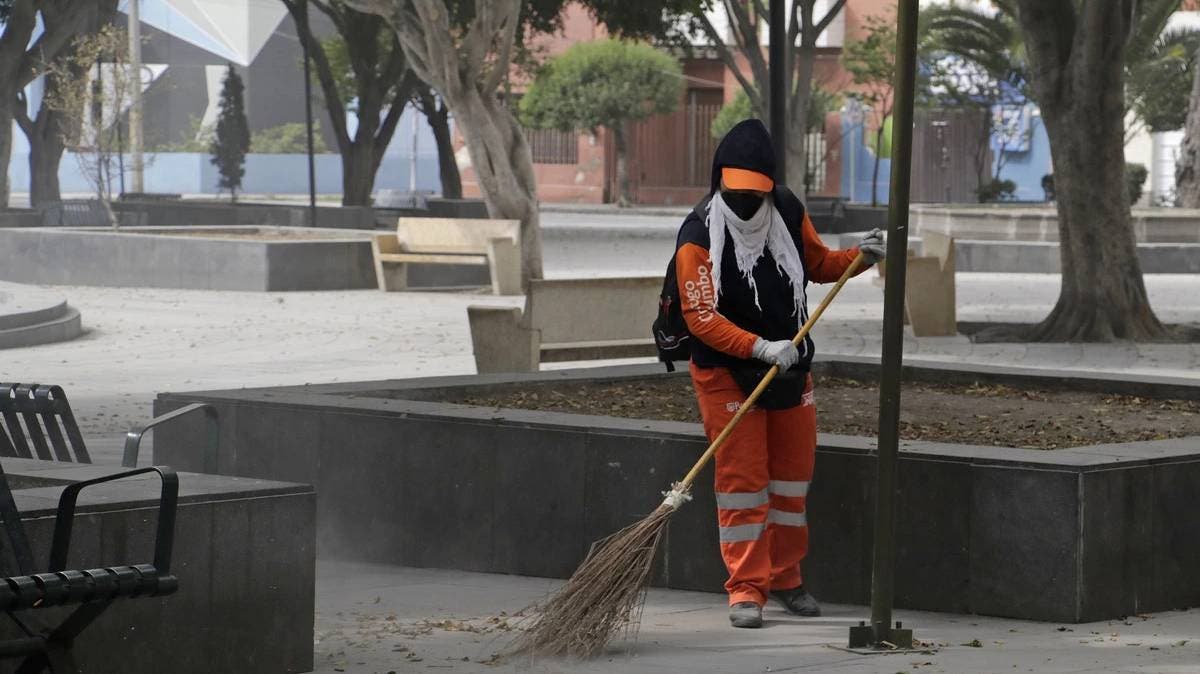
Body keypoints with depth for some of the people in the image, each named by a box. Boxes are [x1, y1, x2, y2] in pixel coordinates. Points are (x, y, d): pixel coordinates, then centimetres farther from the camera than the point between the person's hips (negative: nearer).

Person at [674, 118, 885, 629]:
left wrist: (858, 257, -5)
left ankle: (786, 578, 25)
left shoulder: (788, 214, -3)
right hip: (726, 372, -5)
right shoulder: (699, 237, -19)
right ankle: (746, 588, -1)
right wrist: (759, 347, -35)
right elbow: (701, 315, -25)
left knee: (792, 475, 12)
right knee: (742, 477, -6)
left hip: (790, 367, 5)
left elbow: (818, 264, 15)